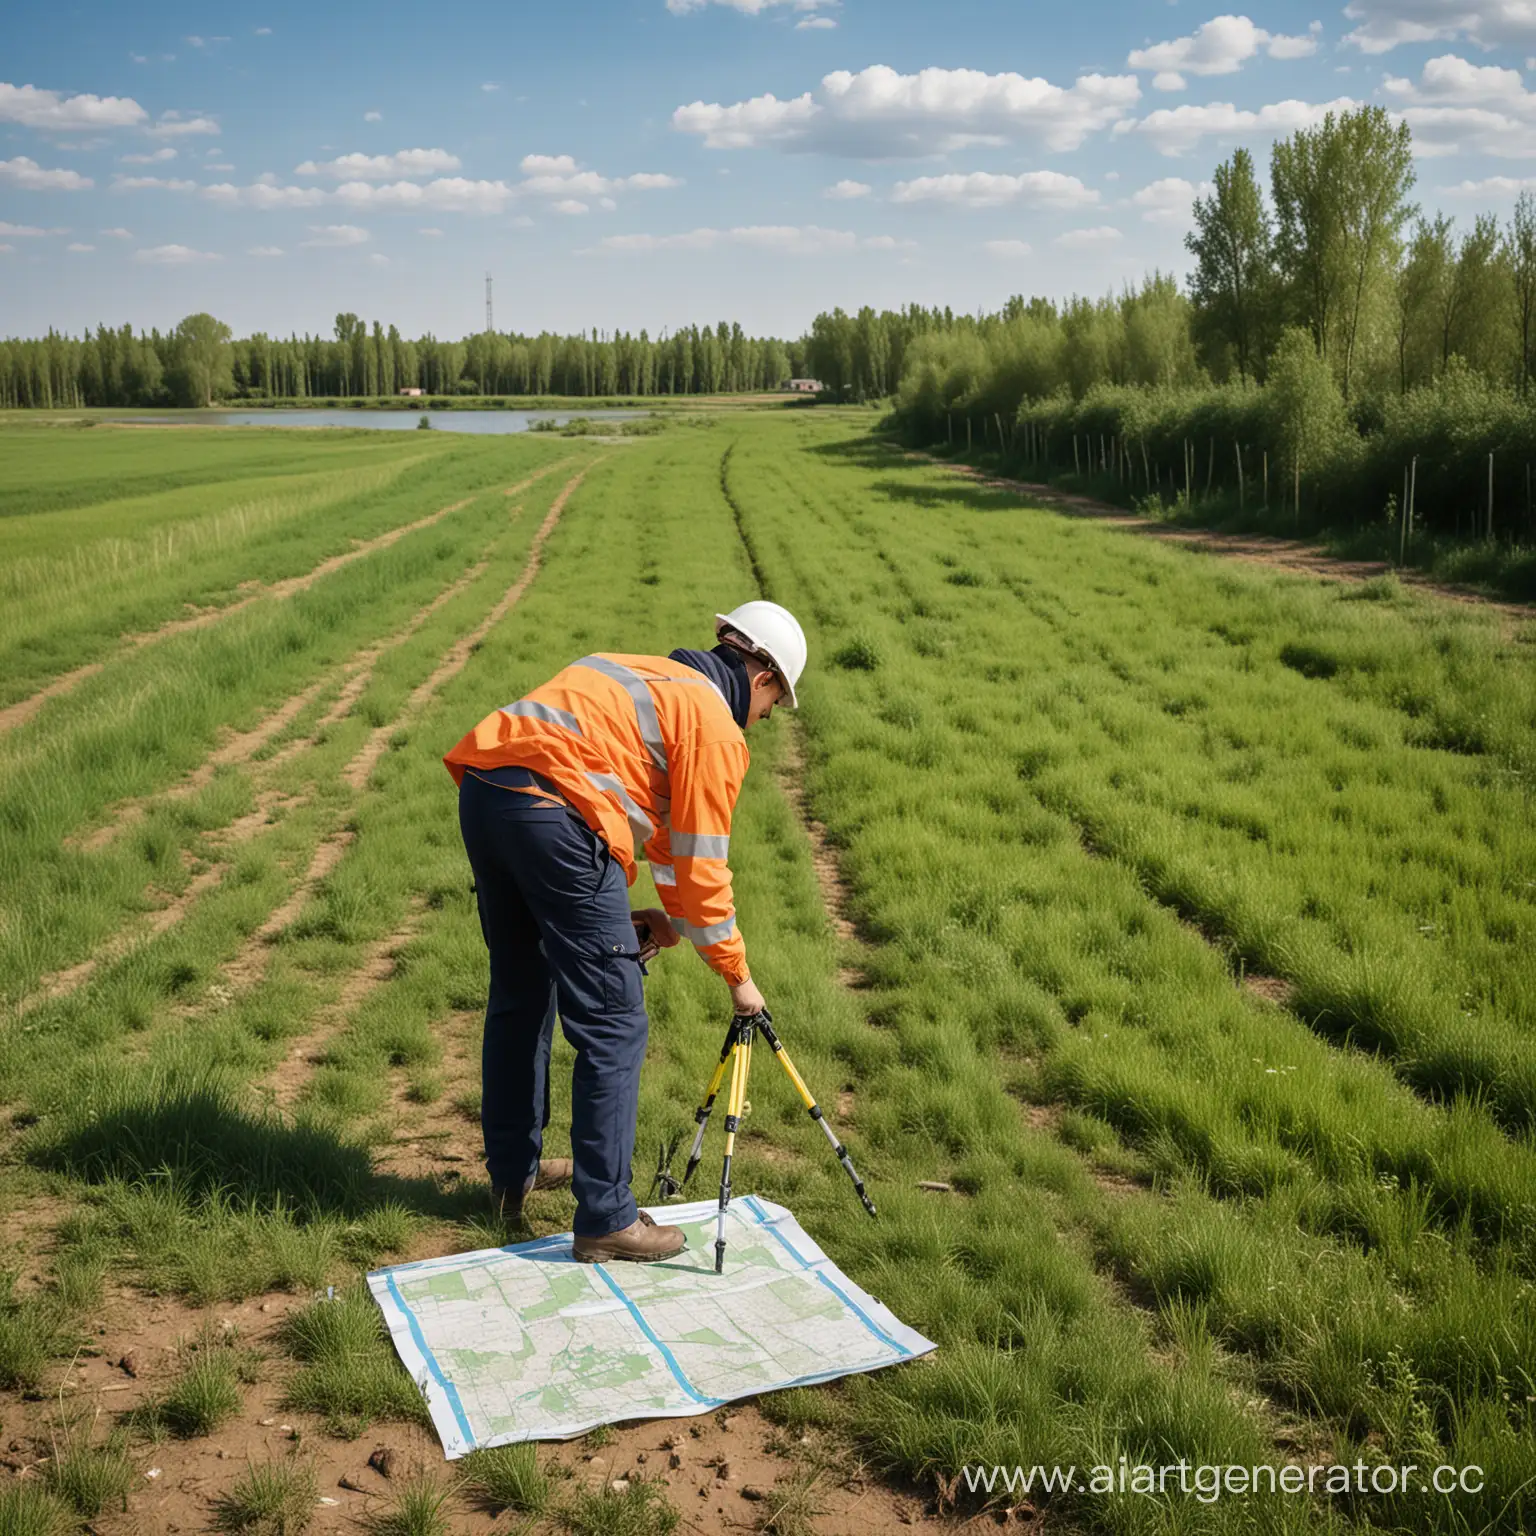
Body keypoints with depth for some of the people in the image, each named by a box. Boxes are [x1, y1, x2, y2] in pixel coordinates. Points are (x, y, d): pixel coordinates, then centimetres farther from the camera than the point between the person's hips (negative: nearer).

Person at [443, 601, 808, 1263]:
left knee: (519, 998, 23)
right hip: (554, 816, -9)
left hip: (482, 793, 9)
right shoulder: (714, 722, 2)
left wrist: (669, 915, 28)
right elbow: (703, 865, 3)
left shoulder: (652, 676, 28)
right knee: (613, 1027, 1)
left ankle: (513, 1172, 37)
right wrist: (737, 975, 14)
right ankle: (605, 1219, 6)